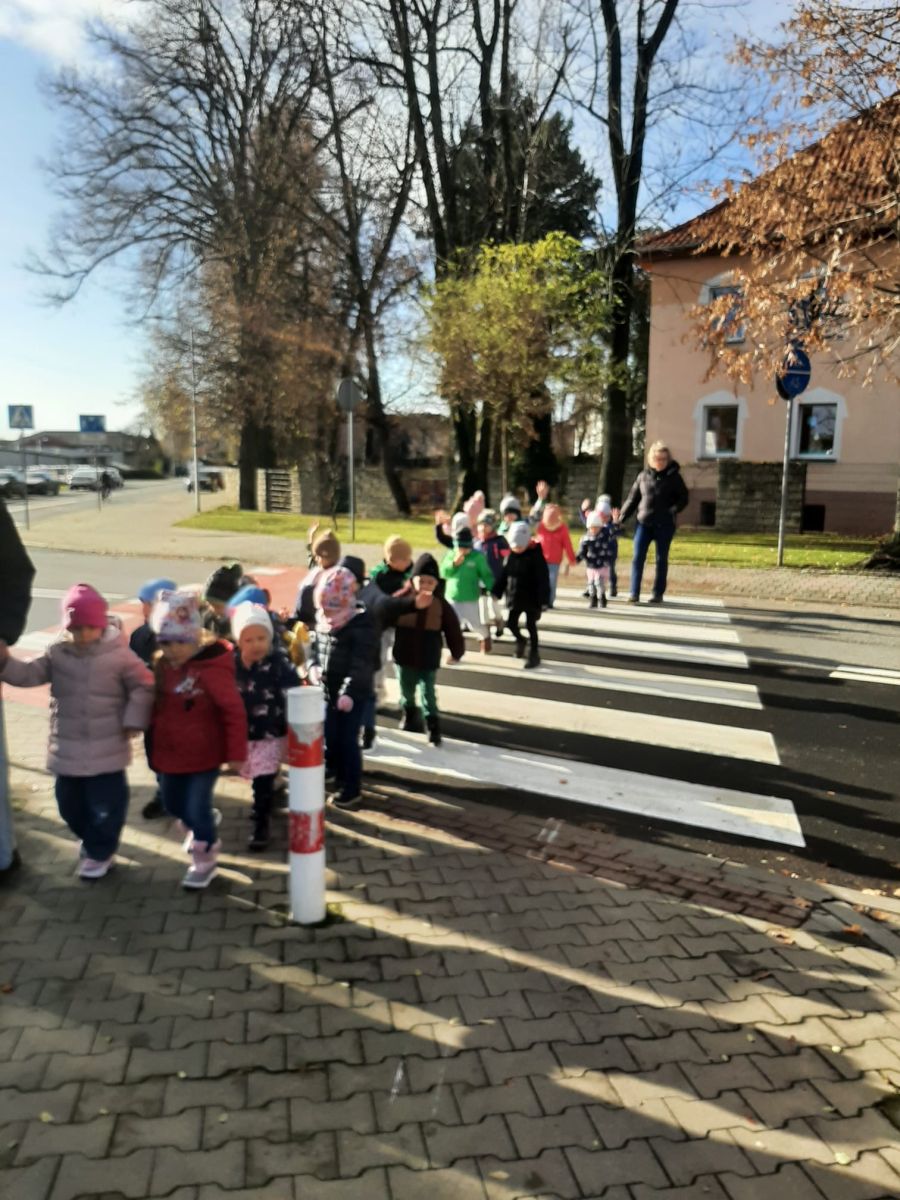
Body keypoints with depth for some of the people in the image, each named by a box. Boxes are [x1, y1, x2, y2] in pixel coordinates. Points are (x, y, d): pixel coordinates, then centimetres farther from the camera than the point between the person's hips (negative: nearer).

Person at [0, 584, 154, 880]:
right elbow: (29, 675, -2)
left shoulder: (119, 654, -10)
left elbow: (143, 686, -5)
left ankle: (100, 851, 24)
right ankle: (90, 838, 44)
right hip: (67, 748, 4)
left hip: (107, 749, -4)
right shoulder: (57, 652, 0)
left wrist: (134, 720, -10)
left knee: (106, 803, 2)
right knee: (69, 802, 18)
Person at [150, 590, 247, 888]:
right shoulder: (162, 666, -3)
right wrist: (154, 743, 15)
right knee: (172, 805, 21)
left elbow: (234, 712, -21)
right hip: (169, 752, 7)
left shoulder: (211, 668, -24)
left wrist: (236, 752, -18)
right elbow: (156, 706, 11)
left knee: (197, 808, 0)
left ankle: (205, 860, 25)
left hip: (204, 754, -7)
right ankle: (200, 828, 53)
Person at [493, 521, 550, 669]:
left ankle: (534, 654, 17)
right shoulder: (511, 554, 1)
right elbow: (504, 575, 9)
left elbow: (543, 579, -18)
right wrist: (496, 592, 7)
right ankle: (520, 640, 39)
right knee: (511, 623, 8)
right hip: (514, 597, 5)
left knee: (531, 626, 3)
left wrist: (543, 600, -23)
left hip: (531, 599, -5)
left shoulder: (536, 555, -16)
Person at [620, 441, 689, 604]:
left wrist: (672, 511, -15)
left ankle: (658, 594, 15)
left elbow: (683, 499, 2)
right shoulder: (643, 476, 6)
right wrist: (621, 517, 3)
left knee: (661, 559, 6)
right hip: (644, 523, 2)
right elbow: (632, 499, 10)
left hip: (665, 525, -2)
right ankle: (634, 593, 0)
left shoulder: (674, 476, 0)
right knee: (637, 558, -4)